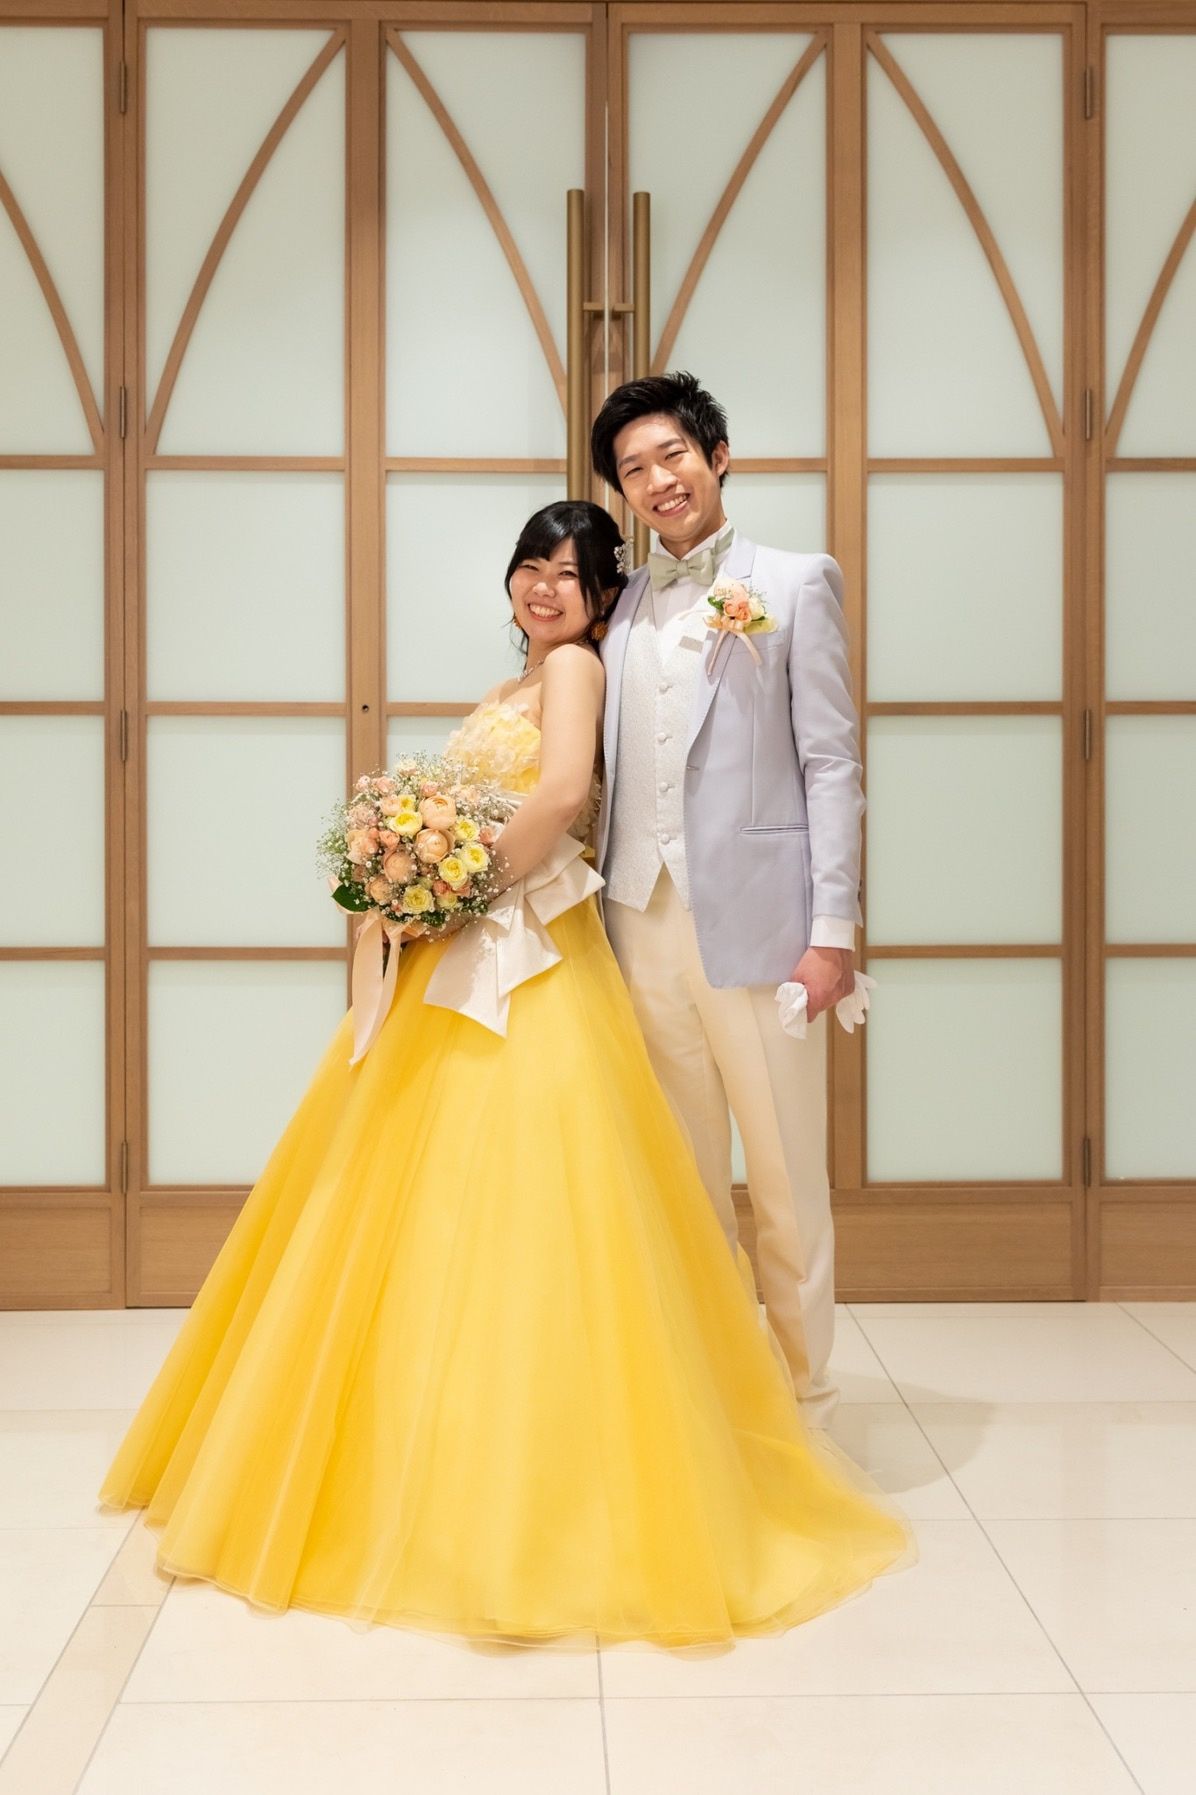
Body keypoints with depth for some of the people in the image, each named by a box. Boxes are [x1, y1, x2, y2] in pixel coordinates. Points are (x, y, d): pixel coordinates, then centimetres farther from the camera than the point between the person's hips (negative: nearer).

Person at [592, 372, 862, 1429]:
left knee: (786, 1181, 2)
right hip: (644, 919, 4)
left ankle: (804, 1410, 16)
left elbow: (831, 765, -2)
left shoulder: (797, 585, 3)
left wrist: (833, 929, -9)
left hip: (755, 922, -4)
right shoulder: (623, 608, 15)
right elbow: (606, 774, 15)